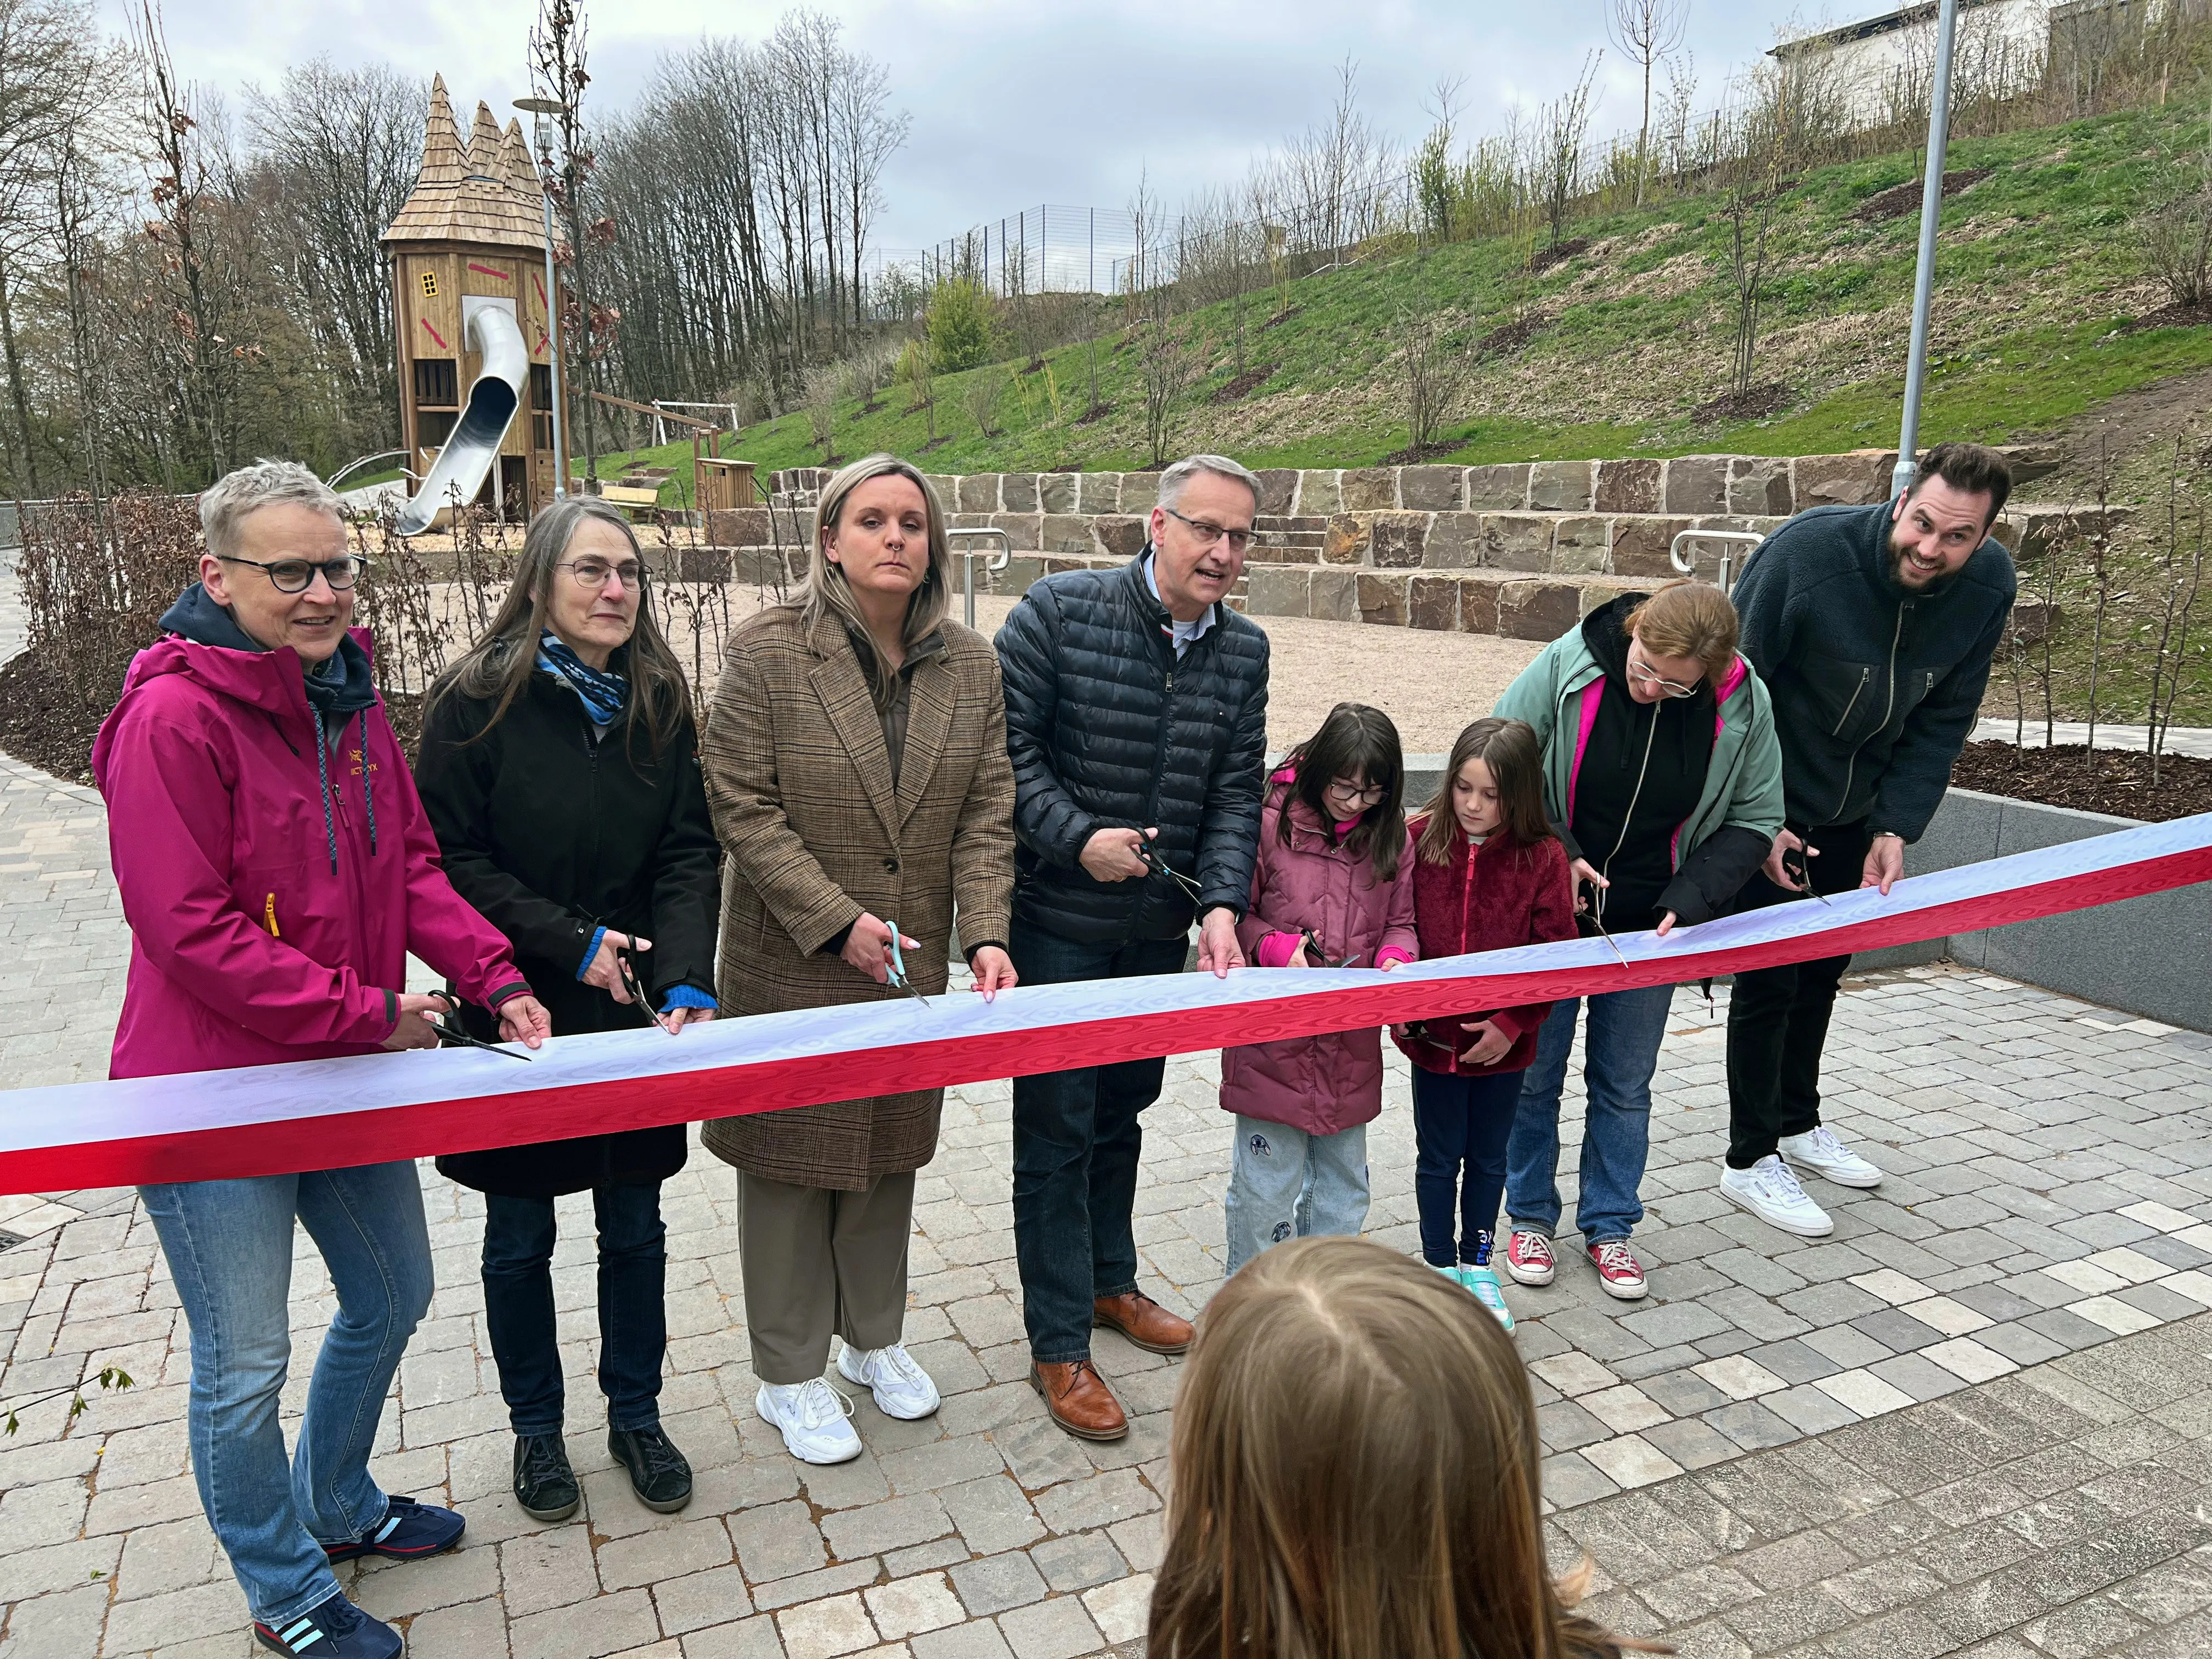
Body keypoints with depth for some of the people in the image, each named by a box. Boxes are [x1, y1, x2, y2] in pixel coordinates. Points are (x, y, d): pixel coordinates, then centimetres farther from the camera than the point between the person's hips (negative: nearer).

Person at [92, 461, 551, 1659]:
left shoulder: (349, 699, 4)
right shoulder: (173, 717, -21)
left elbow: (409, 865, 8)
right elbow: (189, 928, -23)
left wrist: (492, 977, -5)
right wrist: (366, 1014, -19)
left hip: (353, 1069, 8)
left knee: (392, 1296, 22)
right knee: (244, 1365, 9)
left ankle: (337, 1503, 48)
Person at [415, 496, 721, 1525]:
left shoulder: (659, 701, 0)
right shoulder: (478, 699, -9)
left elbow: (688, 853, -4)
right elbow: (448, 855, -11)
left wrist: (685, 980, -19)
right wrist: (570, 942, -18)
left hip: (634, 1015, 3)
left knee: (634, 1225, 13)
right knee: (520, 1237, 13)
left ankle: (636, 1416, 33)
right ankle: (536, 1429, 34)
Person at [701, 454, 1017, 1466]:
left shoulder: (971, 664, 2)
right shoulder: (767, 651, -11)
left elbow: (986, 812, 1)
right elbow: (741, 807, -13)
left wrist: (986, 934, -12)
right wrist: (839, 922, -19)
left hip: (914, 961, 4)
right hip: (791, 965, -4)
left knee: (890, 1152, 17)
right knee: (793, 1159, 8)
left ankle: (873, 1337, 39)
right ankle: (788, 1375, 27)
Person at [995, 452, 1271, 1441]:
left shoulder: (1243, 651, 2)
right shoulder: (1060, 611, -13)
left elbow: (1237, 792, -1)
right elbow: (1004, 746, -14)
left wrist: (1222, 902, -15)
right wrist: (1078, 839, -21)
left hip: (1159, 928, 6)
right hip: (1057, 922, -5)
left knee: (1123, 1112, 21)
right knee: (1057, 1130, 2)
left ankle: (1109, 1282, 41)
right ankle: (1058, 1347, 15)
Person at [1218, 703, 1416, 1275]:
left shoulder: (1391, 836, 3)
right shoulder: (1271, 821, -10)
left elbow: (1400, 921, 11)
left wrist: (1395, 958, -11)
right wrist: (1276, 948, -19)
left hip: (1352, 1046, 4)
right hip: (1273, 1038, -4)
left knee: (1343, 1186, 17)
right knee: (1266, 1186, 4)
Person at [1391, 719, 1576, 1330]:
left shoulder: (1543, 856, -10)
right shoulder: (1421, 840, -8)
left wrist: (1510, 1024, -15)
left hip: (1501, 1042, 0)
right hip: (1433, 1034, 0)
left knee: (1488, 1157, 17)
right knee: (1439, 1157, 12)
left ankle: (1477, 1266, 35)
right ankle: (1440, 1268, 30)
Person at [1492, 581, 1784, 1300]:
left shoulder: (1743, 706, -13)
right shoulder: (1569, 663, -18)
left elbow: (1753, 821, -1)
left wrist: (1689, 901, -14)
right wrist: (1554, 855, -17)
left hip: (1649, 925, 1)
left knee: (1625, 1084, 12)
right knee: (1533, 1072, 10)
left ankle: (1609, 1226, 30)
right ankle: (1530, 1216, 28)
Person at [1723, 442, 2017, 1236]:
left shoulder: (1988, 586, -13)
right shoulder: (1809, 549, -27)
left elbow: (1941, 722, -5)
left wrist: (1896, 827, -14)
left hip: (1854, 814, 6)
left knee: (1823, 969, 18)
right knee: (1770, 975, -3)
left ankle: (1798, 1123, 37)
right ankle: (1750, 1159, 12)